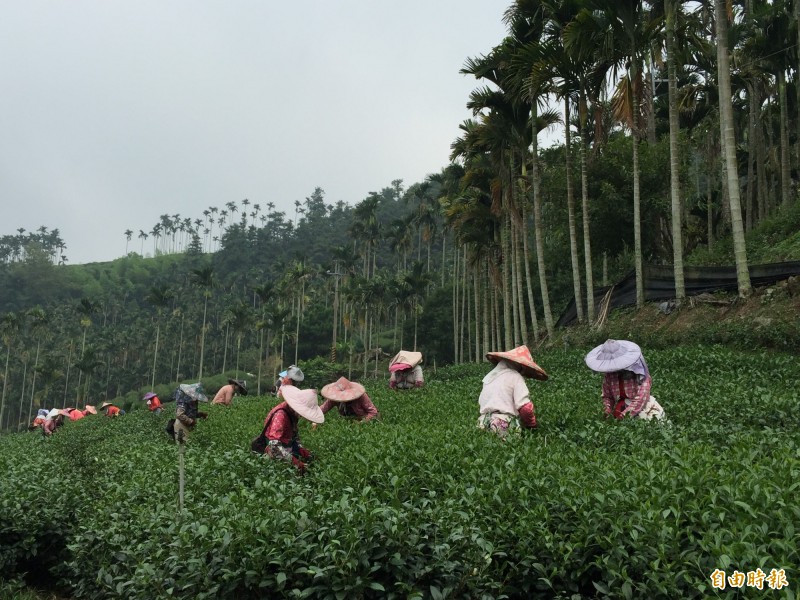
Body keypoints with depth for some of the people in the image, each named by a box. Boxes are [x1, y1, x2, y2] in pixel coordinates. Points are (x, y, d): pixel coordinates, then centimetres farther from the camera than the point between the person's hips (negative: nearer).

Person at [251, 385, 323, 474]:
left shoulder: (293, 413, -5)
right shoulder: (280, 415, -29)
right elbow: (274, 444, -36)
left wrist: (301, 449, -8)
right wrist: (294, 461, -42)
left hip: (288, 445, 7)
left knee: (309, 456, -5)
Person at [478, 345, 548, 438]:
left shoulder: (489, 376, 19)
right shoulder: (515, 376, -1)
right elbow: (526, 407, -10)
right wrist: (532, 425, 7)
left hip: (484, 424, 7)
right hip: (505, 425, -7)